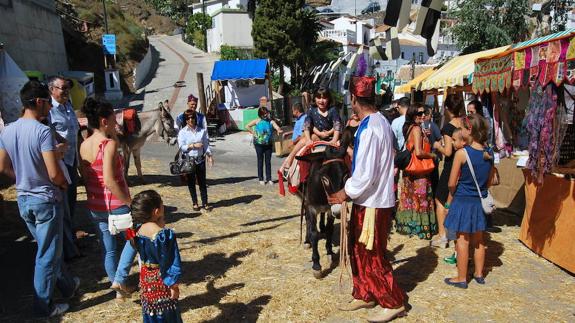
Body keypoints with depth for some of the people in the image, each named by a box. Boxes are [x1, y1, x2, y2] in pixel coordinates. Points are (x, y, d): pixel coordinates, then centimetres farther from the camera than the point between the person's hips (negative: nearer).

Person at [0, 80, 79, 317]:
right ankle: (43, 305, 18)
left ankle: (67, 285, 40)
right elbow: (54, 174, -25)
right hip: (46, 200, -8)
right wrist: (64, 184, -5)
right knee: (47, 255, 6)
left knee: (47, 247, 22)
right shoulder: (42, 131, -22)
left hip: (23, 200, 8)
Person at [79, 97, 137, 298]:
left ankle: (119, 288, 29)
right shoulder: (109, 144, -20)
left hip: (95, 206, 7)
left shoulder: (84, 146, 1)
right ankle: (119, 279, 10)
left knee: (108, 250, 16)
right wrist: (130, 202, -18)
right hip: (116, 205, -7)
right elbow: (110, 181, -26)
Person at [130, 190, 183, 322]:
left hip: (146, 277, 6)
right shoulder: (166, 235, -28)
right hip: (161, 280, -6)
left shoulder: (138, 229, -10)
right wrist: (173, 284, -11)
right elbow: (172, 263, -23)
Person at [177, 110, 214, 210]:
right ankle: (195, 203, 22)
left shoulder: (202, 130, 3)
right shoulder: (182, 132, -3)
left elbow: (206, 144, 3)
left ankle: (205, 203, 13)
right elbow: (181, 147, -7)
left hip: (200, 159, 1)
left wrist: (209, 155, -11)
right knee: (191, 182, 9)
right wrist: (193, 145, -17)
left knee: (202, 182, 5)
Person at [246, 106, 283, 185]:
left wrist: (279, 130, -38)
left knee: (268, 161, 6)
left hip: (268, 144, 1)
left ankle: (269, 179, 13)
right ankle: (261, 179, 13)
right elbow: (247, 126, 6)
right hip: (259, 144, -1)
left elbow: (277, 127, -16)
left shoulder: (271, 121, 0)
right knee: (260, 161, 5)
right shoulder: (257, 121, -1)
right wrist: (253, 133, -3)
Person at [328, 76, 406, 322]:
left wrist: (346, 193, -11)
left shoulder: (368, 128, -23)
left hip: (372, 202, -9)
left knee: (372, 255, 6)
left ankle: (393, 302, 22)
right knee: (359, 250, 19)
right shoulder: (381, 121, 7)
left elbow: (365, 173, -25)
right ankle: (365, 295, 34)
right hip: (375, 197, 9)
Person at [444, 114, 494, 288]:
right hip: (481, 201, 6)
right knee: (478, 240, 18)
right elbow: (489, 181, 9)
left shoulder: (462, 153, -18)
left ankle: (461, 278, 13)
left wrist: (455, 195, 3)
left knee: (463, 240, 4)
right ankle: (479, 274, 30)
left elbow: (452, 183, -15)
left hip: (463, 201, -6)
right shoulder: (490, 154, -1)